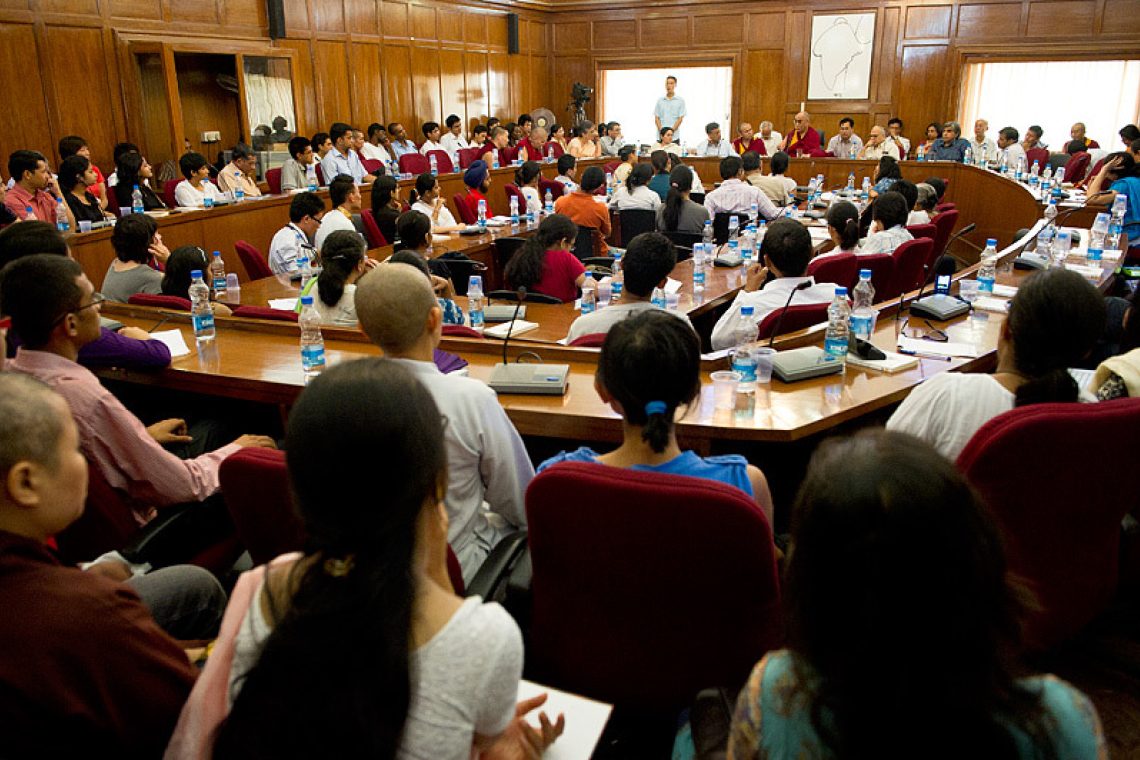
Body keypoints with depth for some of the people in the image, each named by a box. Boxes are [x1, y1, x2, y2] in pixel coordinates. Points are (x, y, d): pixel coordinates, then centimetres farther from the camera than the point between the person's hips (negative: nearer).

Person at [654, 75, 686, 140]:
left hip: (674, 135, -2)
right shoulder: (660, 100, 11)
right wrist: (661, 130, -8)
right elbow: (656, 118, 8)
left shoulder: (680, 100, 4)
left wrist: (671, 130, -14)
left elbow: (680, 119, -1)